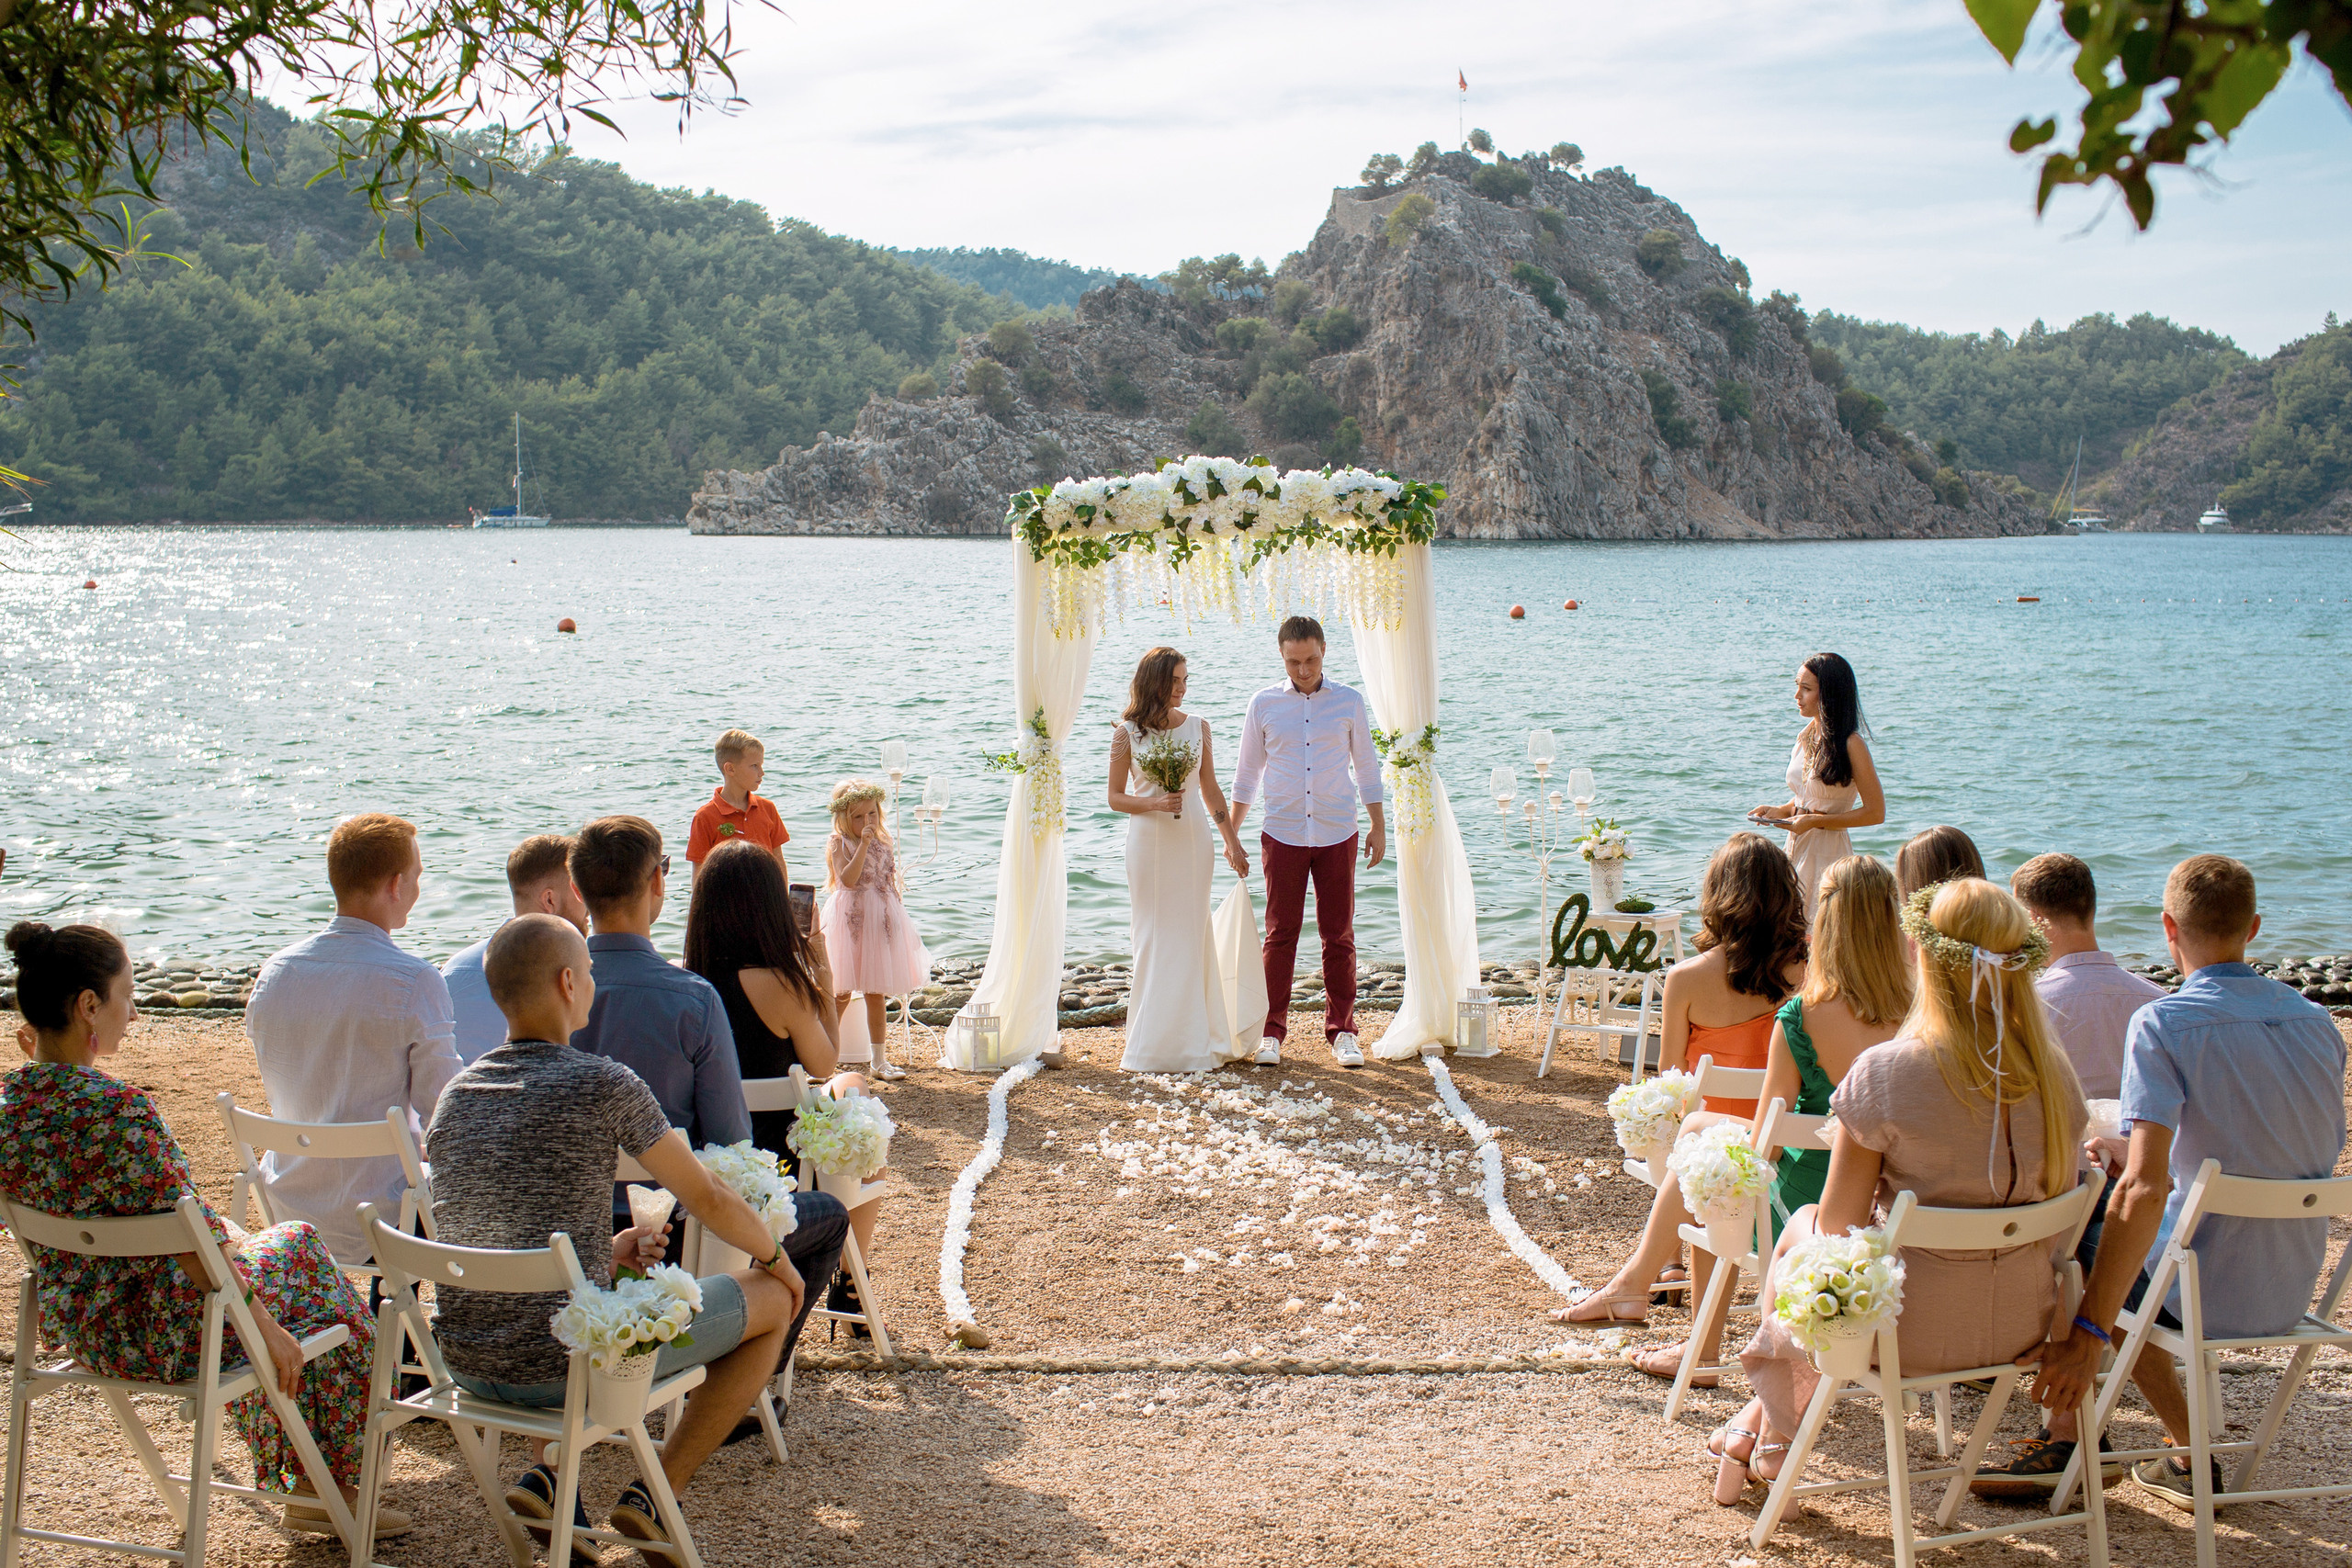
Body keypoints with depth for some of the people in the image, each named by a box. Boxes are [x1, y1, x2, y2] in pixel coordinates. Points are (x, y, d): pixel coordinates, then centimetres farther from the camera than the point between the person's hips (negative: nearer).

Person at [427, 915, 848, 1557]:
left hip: (464, 1362, 6)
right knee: (770, 1299, 12)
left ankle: (545, 1475, 18)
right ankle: (653, 1494, 8)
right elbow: (708, 1200, -2)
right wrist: (776, 1259, 16)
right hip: (565, 1363, -6)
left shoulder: (455, 1094, 6)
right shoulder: (604, 1084, -12)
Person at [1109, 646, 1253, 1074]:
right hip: (1148, 841, -2)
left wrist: (1233, 843, 12)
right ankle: (1155, 1041, 9)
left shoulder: (1197, 727, 6)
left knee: (1191, 934, 4)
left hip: (1192, 840, 2)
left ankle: (1196, 1038, 12)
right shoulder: (1127, 732, -1)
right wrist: (1155, 803, -15)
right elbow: (1115, 798, 2)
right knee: (1153, 936, 2)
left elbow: (1211, 790, 12)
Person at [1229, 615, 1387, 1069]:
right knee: (1280, 935, 1)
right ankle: (1272, 1032, 11)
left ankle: (1342, 1031, 14)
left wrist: (1379, 827, 8)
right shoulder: (1264, 704, 3)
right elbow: (1247, 773, 11)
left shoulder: (1348, 701, 4)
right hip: (1283, 834, 0)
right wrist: (1231, 834, 10)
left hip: (1337, 835, 0)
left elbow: (1366, 767, 11)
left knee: (1339, 935, 4)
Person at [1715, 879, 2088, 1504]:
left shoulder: (1884, 1070, -21)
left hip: (1914, 1330, -5)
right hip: (2025, 1326, 5)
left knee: (1802, 1228, 27)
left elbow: (1840, 1223, -12)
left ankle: (1769, 1435, 43)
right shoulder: (2054, 1074, -7)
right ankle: (1764, 1422, 41)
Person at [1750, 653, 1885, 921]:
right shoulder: (1806, 738, 10)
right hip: (1796, 849, 7)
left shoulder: (1851, 745, -12)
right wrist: (1780, 811, 4)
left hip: (1829, 853, -7)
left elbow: (1876, 813, -11)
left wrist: (1815, 821, -16)